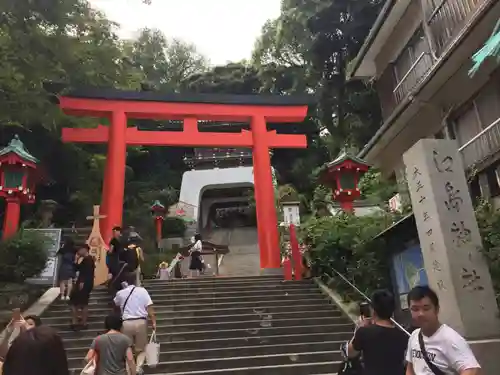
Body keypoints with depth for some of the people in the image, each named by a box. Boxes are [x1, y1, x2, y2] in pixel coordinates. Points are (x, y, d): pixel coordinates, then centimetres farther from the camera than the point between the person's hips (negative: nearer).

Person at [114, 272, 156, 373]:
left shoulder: (120, 293, 7)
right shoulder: (142, 290, 1)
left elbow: (115, 304, 30)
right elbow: (149, 307, -6)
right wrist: (154, 322, -3)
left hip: (127, 323, 1)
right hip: (141, 322, -1)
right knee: (141, 349, 13)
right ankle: (138, 368, -7)